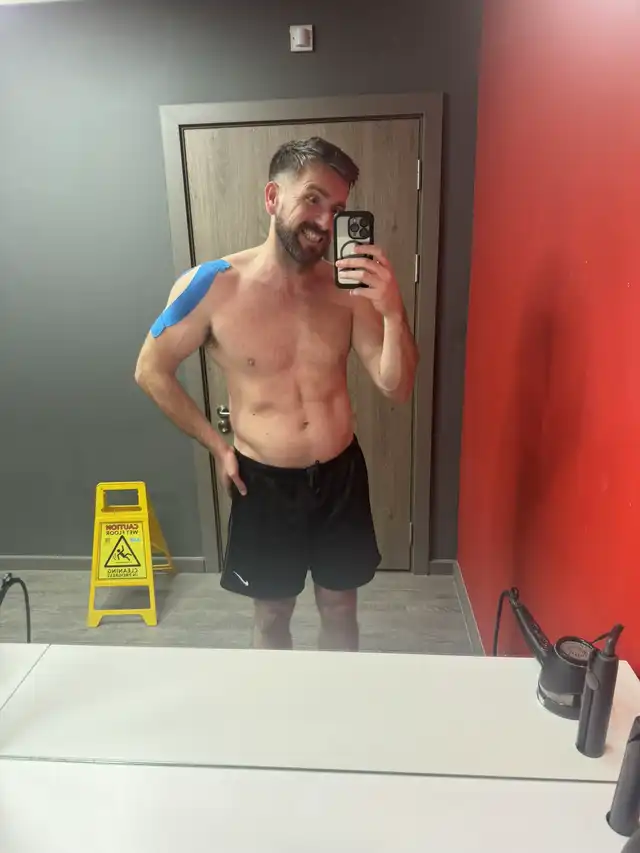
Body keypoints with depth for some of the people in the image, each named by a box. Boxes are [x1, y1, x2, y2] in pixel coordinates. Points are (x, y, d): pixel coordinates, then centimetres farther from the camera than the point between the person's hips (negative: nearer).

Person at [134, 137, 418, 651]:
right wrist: (218, 446, -3)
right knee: (272, 616, 20)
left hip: (341, 475, 2)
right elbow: (152, 372, -2)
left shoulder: (349, 288, -9)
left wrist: (393, 311, -27)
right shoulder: (212, 286, -15)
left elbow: (397, 388, -10)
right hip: (264, 481, -2)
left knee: (340, 610, 21)